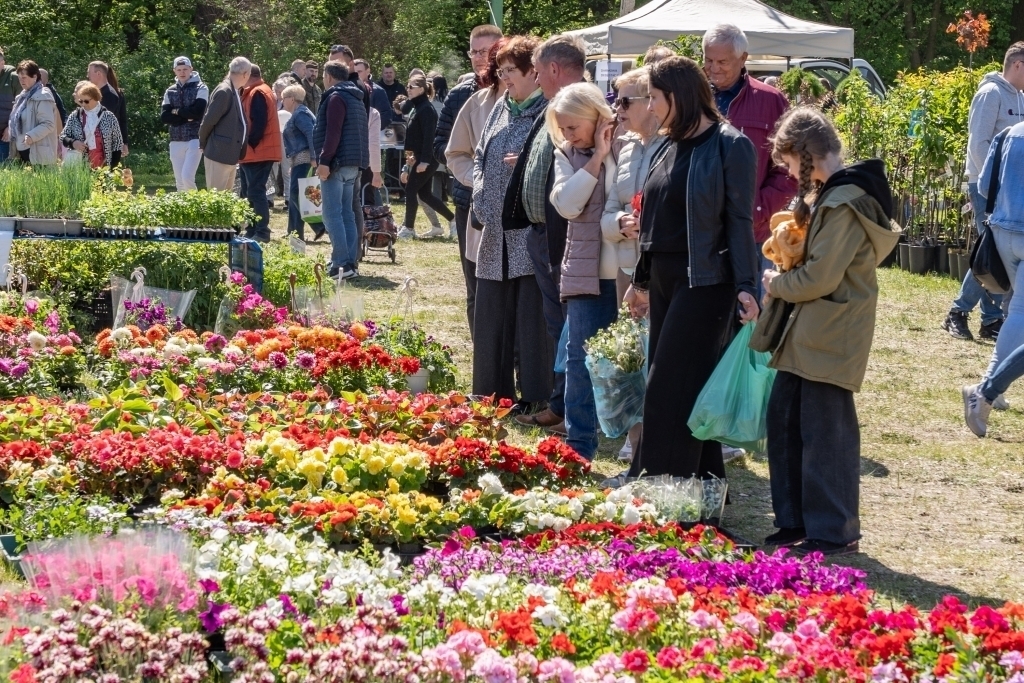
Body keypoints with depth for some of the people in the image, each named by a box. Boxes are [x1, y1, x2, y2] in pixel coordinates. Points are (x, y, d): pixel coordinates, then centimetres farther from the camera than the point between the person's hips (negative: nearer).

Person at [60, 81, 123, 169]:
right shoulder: (74, 117, 4)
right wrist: (73, 142, -12)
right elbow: (63, 137, 10)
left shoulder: (108, 117, -1)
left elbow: (117, 144, 1)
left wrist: (113, 168, -5)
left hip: (103, 168, -2)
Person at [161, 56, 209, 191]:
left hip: (195, 139, -5)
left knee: (187, 177, -17)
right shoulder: (170, 91, 12)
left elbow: (198, 112, -15)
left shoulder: (200, 88, 0)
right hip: (176, 141, 5)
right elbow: (164, 116, 0)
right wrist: (187, 118, -10)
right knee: (179, 181, 6)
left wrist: (177, 111, -4)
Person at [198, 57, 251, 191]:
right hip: (219, 154, -9)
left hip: (230, 156, 9)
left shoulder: (235, 92, 11)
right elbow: (208, 120, -15)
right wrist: (203, 145, -3)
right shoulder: (224, 91, -17)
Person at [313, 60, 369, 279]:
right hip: (354, 165, 9)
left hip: (337, 164, -9)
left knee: (332, 214, -9)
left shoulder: (335, 98, -10)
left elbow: (333, 132, -20)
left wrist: (324, 160, -21)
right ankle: (350, 263, 9)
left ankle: (341, 264, -15)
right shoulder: (356, 99, 20)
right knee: (347, 214, 11)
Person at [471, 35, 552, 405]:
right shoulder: (500, 110, 16)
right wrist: (480, 196, 7)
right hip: (496, 234, 8)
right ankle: (491, 400, 22)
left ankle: (536, 403, 2)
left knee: (532, 325, -5)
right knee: (490, 323, 12)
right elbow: (480, 157, 21)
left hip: (532, 235, -8)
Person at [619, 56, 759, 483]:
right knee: (688, 385, 10)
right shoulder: (671, 147, 12)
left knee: (669, 387, -7)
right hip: (664, 278, 8)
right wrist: (641, 280, 23)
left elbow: (739, 220, -12)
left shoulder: (730, 146, -10)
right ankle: (703, 480, 17)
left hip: (705, 281, -8)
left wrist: (745, 286, -18)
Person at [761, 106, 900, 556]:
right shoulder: (832, 194, 13)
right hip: (809, 331, 10)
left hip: (831, 335, -10)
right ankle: (795, 522, 21)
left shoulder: (844, 204, -19)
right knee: (783, 419, 13)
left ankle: (833, 532, 5)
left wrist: (776, 284, -5)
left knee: (824, 430, -3)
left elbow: (819, 278, -21)